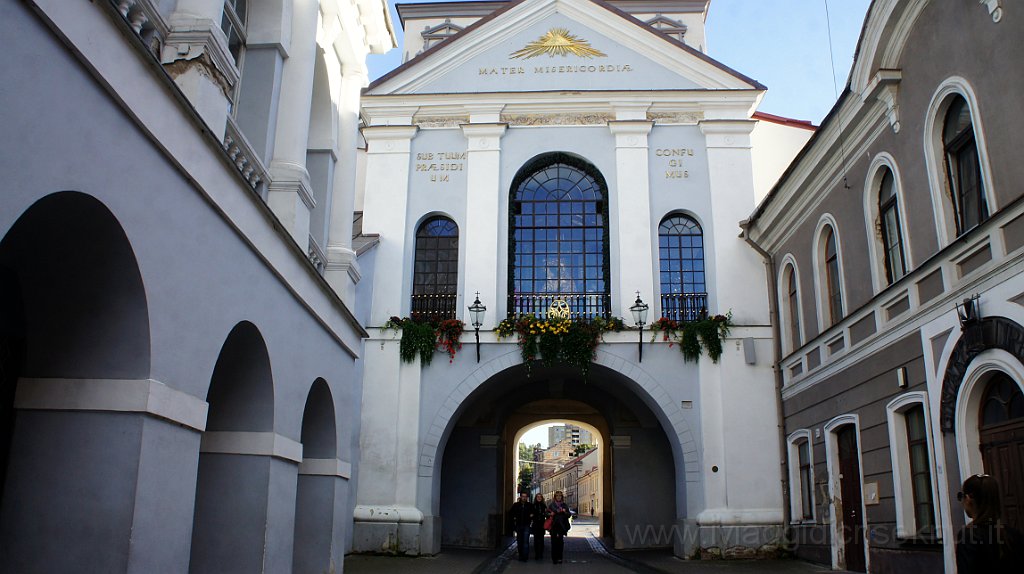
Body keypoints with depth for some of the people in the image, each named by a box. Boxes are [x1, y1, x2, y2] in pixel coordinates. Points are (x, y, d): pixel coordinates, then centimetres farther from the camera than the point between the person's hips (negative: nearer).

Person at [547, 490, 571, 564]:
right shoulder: (551, 505, 8)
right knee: (554, 542, -6)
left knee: (560, 542, -6)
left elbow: (569, 515, 8)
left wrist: (565, 512, -11)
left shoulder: (565, 505, 10)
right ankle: (554, 558, -1)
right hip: (553, 526, -1)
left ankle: (559, 558, 3)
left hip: (562, 526, 1)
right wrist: (550, 514, -10)